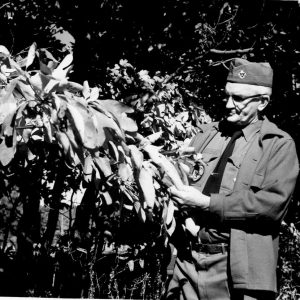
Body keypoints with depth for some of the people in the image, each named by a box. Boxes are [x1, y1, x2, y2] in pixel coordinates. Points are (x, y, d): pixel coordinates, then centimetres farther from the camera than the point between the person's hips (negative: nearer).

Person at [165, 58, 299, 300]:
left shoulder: (280, 145, 0)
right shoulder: (208, 133, 16)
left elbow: (273, 203, -12)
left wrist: (206, 203, -15)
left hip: (238, 268, -4)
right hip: (188, 260, 4)